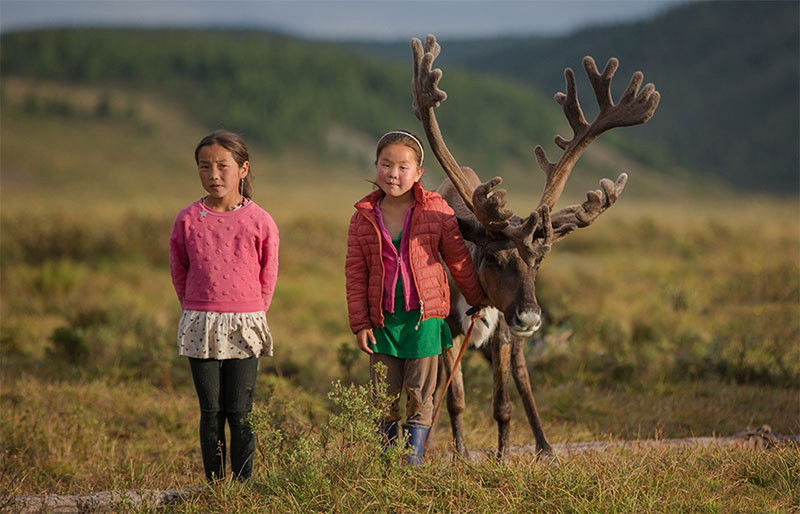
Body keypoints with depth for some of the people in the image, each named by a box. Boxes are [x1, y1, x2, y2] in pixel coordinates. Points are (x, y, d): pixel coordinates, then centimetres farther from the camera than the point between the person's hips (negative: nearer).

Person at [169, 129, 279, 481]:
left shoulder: (259, 221, -3)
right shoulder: (187, 220, 0)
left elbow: (268, 275, 8)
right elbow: (179, 272, 12)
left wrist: (250, 316, 11)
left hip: (244, 326, -1)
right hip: (199, 328, 1)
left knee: (240, 413, 2)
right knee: (210, 412, 5)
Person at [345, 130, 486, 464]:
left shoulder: (437, 212, -4)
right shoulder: (364, 218, 1)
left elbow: (459, 260, 6)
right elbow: (355, 274, 3)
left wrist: (478, 300, 14)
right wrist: (359, 322, -2)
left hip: (424, 316, -2)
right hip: (382, 318, 2)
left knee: (419, 395, 3)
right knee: (384, 397, 7)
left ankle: (413, 460, 10)